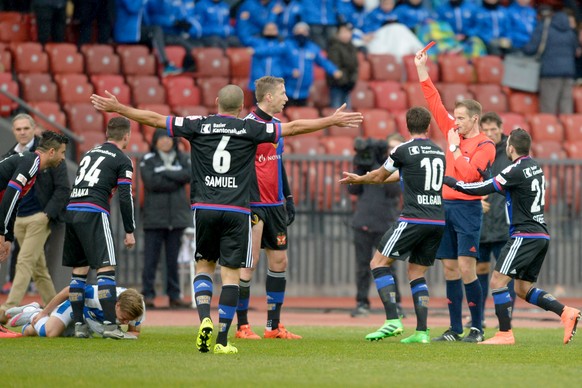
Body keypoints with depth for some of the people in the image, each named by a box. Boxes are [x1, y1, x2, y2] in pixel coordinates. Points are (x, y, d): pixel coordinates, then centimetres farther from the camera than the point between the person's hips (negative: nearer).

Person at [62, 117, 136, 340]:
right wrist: (129, 231, 3)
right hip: (94, 214, -7)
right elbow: (125, 197, -1)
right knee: (106, 269, -7)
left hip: (71, 211, 7)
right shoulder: (122, 161, 4)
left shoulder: (89, 154, 24)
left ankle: (79, 324, 12)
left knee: (79, 270, 12)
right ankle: (110, 324, -14)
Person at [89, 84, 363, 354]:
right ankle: (222, 340, -2)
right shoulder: (250, 129, 2)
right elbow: (293, 128, 5)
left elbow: (154, 119, 9)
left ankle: (204, 318, -8)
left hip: (204, 208, 1)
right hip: (236, 212, -1)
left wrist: (117, 107, 20)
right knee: (231, 273, 1)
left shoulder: (198, 126, 4)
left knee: (204, 265, 16)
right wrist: (332, 121, 15)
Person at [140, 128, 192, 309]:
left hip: (177, 217, 3)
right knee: (151, 258, -5)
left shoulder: (182, 158, 12)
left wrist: (167, 172, -11)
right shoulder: (147, 160, 2)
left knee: (173, 258, 6)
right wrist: (176, 180, -7)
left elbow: (190, 174, -7)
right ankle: (148, 295, -2)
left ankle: (174, 295, 9)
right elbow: (151, 182, -12)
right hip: (154, 217, -3)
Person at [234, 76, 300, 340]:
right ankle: (242, 326, 0)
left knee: (279, 261, 8)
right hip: (255, 206, -9)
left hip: (275, 206, 9)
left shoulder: (275, 124, 14)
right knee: (250, 263, -6)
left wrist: (288, 198, 20)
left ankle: (274, 326, 13)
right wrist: (252, 205, -20)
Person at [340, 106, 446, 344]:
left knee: (378, 263, 1)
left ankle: (393, 320, -13)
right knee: (417, 273, 15)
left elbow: (379, 177, 13)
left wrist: (357, 179, 34)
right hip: (438, 221, 6)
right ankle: (422, 331, 4)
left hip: (414, 218, -6)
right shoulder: (440, 152, 15)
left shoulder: (403, 150, -4)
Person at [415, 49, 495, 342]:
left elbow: (469, 174, -19)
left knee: (466, 268, -11)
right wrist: (422, 71, 10)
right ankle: (455, 329, 8)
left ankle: (477, 328, -5)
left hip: (467, 208, -7)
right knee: (450, 268, 6)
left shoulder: (485, 146, -7)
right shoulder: (454, 132, 12)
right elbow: (435, 104, 14)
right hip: (446, 205, 7)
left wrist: (454, 148, -10)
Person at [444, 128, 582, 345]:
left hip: (525, 235, -9)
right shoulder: (535, 168, 15)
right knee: (523, 289, 14)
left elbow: (483, 189, -12)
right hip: (541, 235, 9)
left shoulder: (517, 171, -13)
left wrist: (452, 183, -1)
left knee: (497, 281, -8)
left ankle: (505, 333, -10)